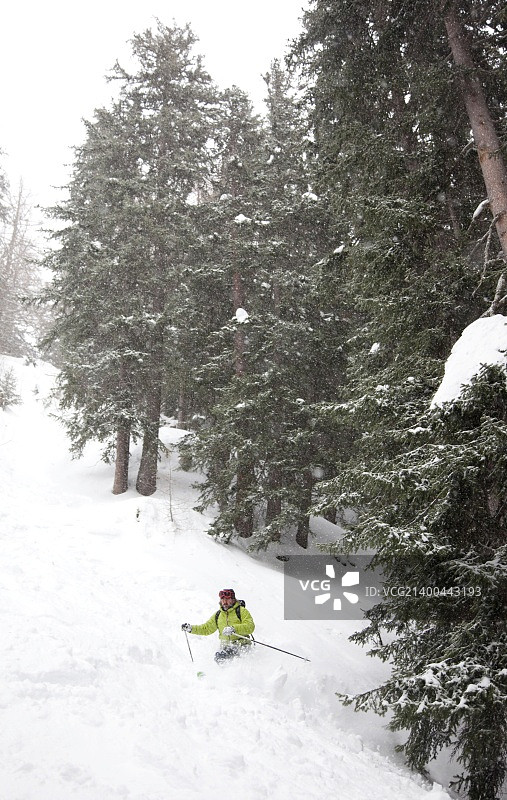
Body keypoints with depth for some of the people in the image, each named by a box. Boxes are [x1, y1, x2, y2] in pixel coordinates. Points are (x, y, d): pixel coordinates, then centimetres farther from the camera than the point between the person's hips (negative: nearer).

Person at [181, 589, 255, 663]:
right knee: (218, 657, -25)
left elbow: (250, 627, -12)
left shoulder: (242, 611, 1)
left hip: (241, 645, -4)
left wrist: (234, 629, -25)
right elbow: (206, 628, 26)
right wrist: (191, 628, 13)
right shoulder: (218, 615, 18)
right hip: (226, 646, 5)